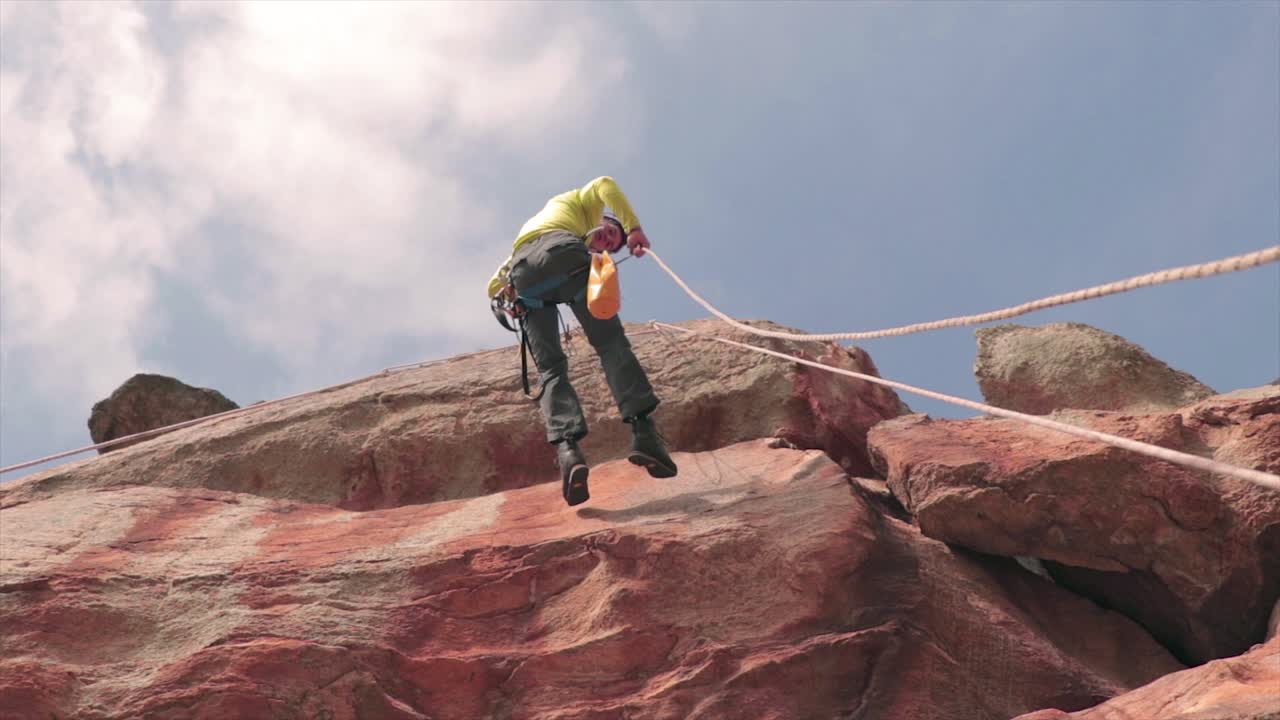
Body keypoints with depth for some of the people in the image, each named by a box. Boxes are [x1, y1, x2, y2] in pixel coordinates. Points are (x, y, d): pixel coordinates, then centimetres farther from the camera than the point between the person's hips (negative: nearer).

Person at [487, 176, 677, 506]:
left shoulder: (529, 228, 47)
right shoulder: (577, 201, 34)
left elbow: (495, 286, 36)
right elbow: (605, 185, 9)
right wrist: (634, 227, 5)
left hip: (522, 271, 4)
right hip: (562, 252, -4)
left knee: (551, 369, -1)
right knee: (611, 343, -3)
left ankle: (567, 449, -25)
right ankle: (643, 430, -20)